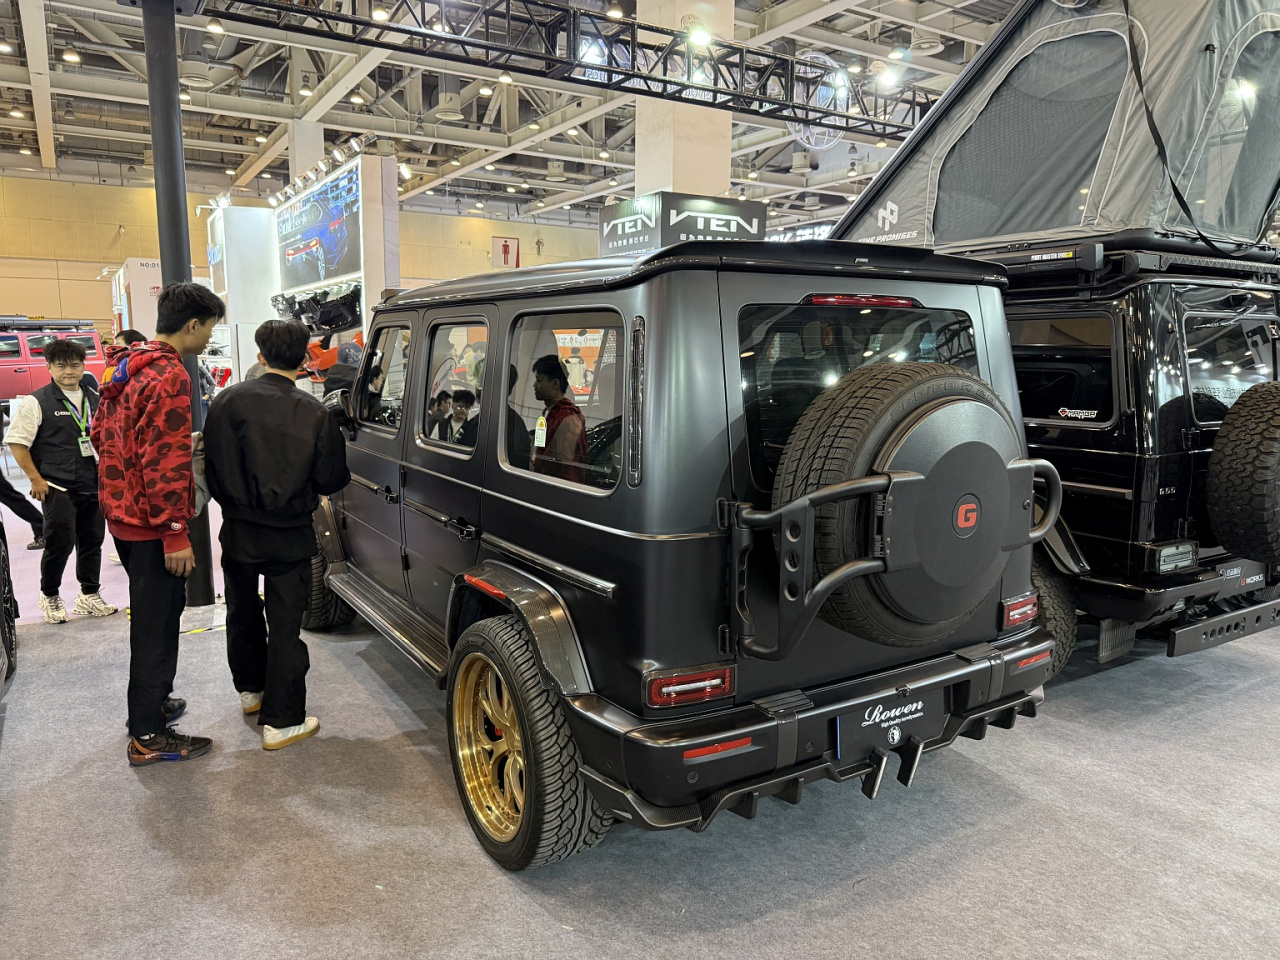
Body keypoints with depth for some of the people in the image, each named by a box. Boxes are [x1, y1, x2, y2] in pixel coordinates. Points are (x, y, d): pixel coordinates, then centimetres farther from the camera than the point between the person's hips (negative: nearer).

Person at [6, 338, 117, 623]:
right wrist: (36, 479, -11)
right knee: (60, 543, -4)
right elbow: (17, 442, -7)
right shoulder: (37, 402, -5)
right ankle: (50, 597, 18)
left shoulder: (95, 400, 11)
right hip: (57, 488, -5)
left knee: (92, 541, 11)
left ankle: (89, 595, 25)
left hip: (94, 485, 5)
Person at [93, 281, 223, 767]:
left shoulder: (125, 367, 11)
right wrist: (175, 534, -22)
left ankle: (150, 702, 37)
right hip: (151, 522, -10)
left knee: (152, 613, 23)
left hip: (123, 513, 10)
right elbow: (163, 463, -25)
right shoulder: (170, 378, -20)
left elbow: (101, 432, 21)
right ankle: (148, 736, 9)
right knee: (157, 623, 0)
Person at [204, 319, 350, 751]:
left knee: (243, 614, 23)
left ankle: (251, 690, 42)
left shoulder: (229, 400, -9)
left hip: (238, 531, 2)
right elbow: (331, 481, -6)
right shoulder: (315, 414, -12)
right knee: (285, 626, 5)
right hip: (290, 537, -2)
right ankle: (281, 721, 9)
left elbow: (212, 467, -2)